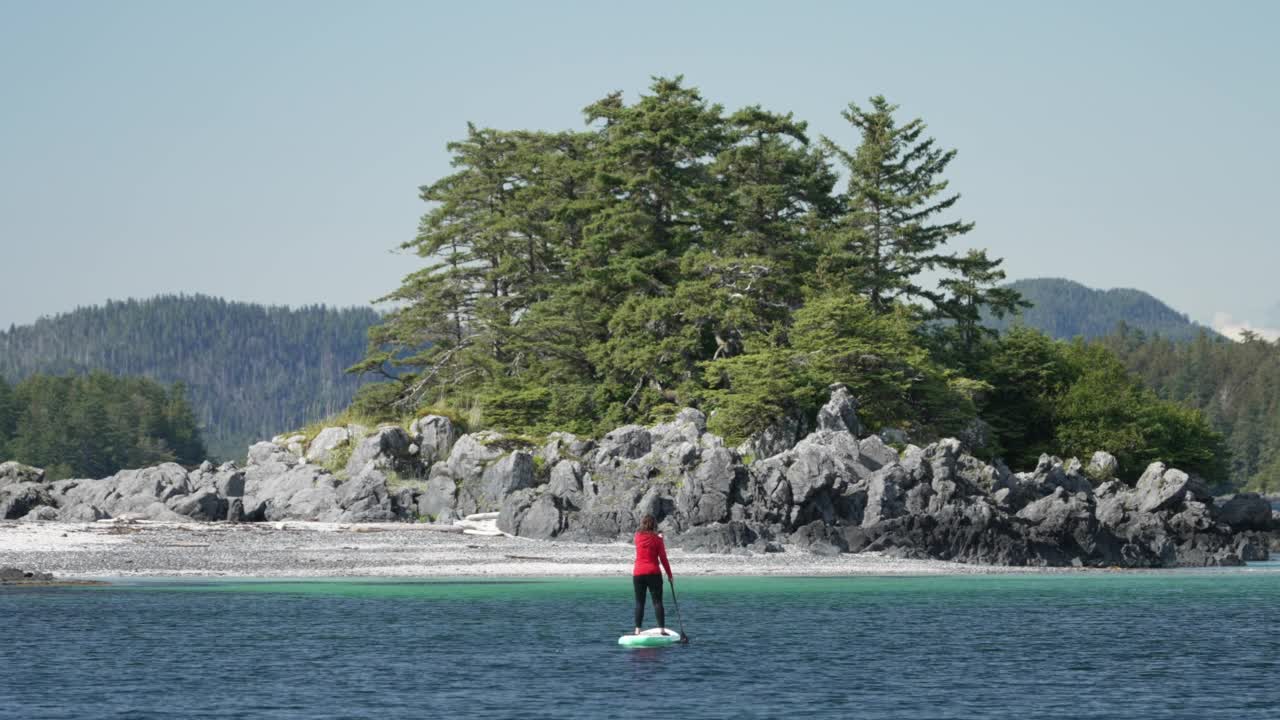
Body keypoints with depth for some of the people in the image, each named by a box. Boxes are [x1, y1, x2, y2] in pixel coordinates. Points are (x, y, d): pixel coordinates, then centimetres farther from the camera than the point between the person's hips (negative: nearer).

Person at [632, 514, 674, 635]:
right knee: (657, 601, -1)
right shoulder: (657, 540, -5)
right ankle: (662, 629, -6)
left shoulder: (638, 537, 2)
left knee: (639, 602, 5)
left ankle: (637, 630, 0)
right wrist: (669, 574, 5)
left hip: (638, 573, 2)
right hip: (653, 573, -2)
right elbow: (663, 558, -4)